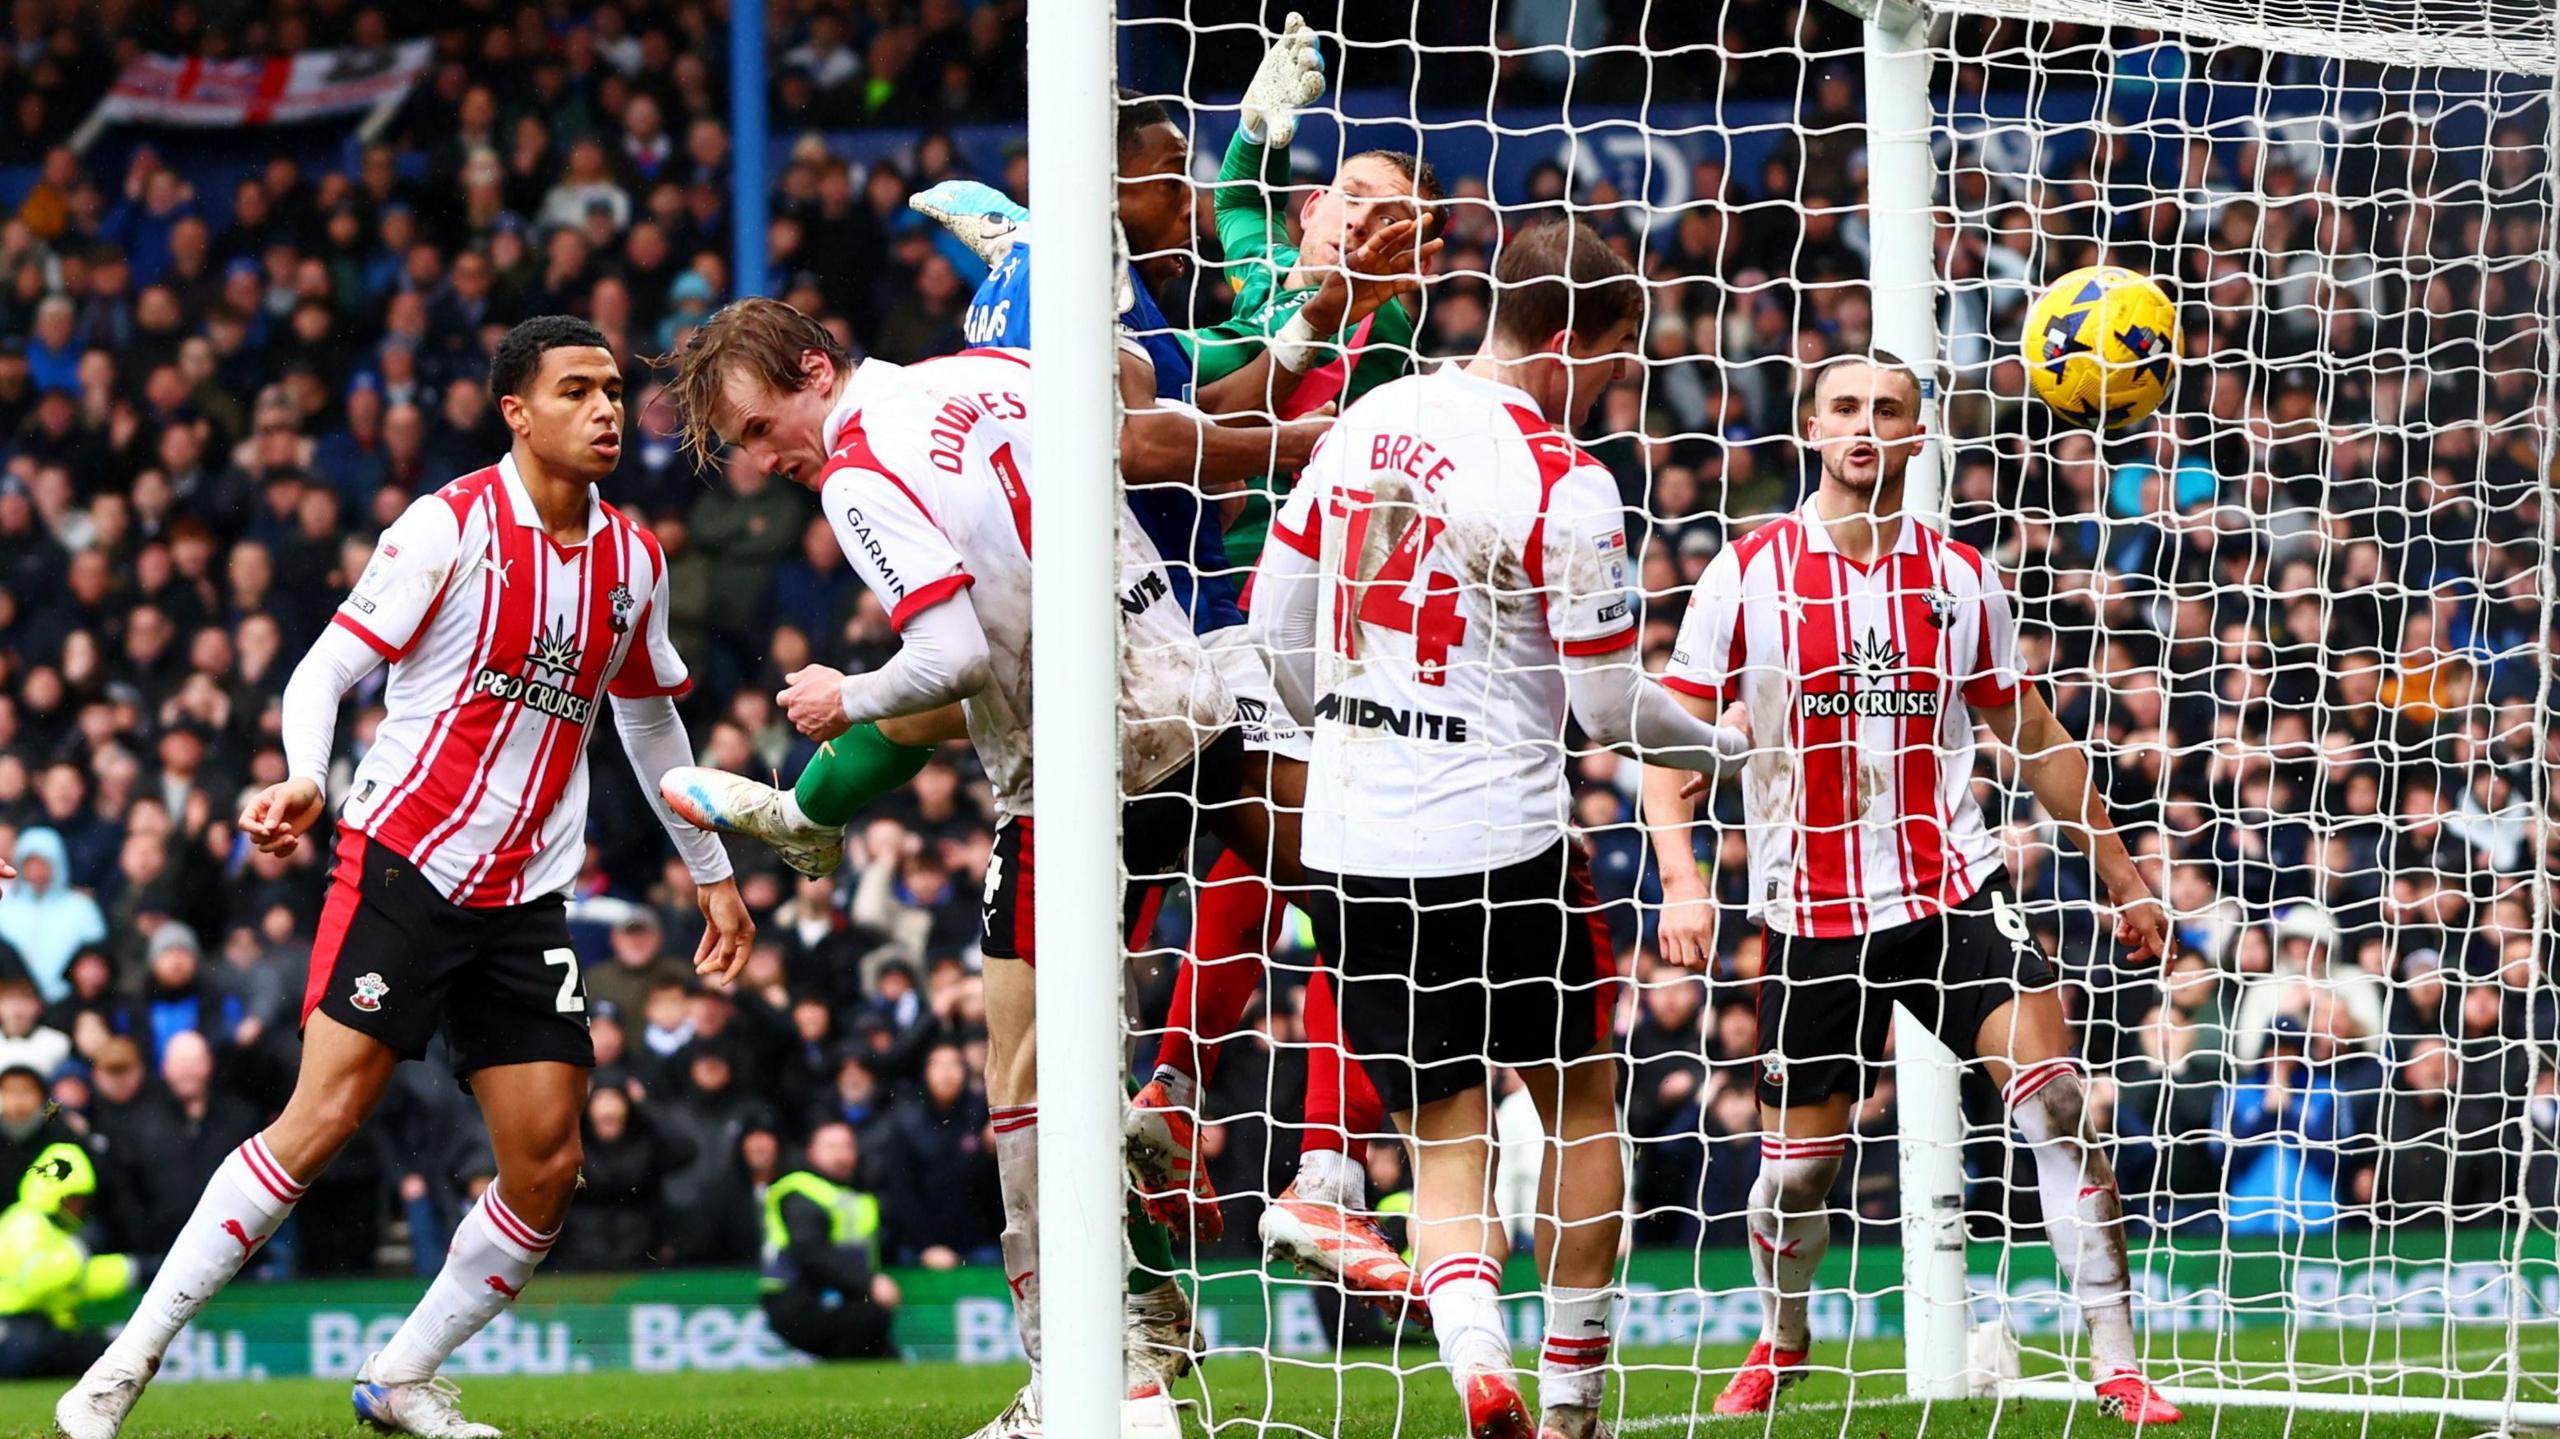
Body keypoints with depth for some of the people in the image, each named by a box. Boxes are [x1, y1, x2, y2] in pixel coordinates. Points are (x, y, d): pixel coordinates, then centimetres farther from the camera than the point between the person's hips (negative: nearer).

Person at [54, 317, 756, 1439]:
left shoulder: (633, 558, 10)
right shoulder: (451, 526, -8)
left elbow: (650, 714, 26)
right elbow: (325, 670, -10)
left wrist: (711, 873, 29)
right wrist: (303, 779, -29)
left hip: (525, 900, 6)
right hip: (403, 867, -6)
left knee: (548, 1163, -4)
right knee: (324, 1116, -16)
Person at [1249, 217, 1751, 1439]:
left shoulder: (1368, 422, 5)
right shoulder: (1563, 481, -14)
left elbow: (1277, 621, 13)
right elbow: (1609, 706, -10)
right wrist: (1721, 746, 10)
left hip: (1350, 836, 5)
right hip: (1498, 839, -5)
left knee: (1444, 1135, 9)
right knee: (1581, 1100, 16)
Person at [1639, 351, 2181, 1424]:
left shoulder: (1960, 579, 4)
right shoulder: (1747, 572, -3)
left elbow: (2036, 740, 15)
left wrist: (2122, 879, 16)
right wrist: (1681, 878, -14)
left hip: (1950, 887, 1)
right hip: (1810, 912, -1)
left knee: (2056, 1096, -17)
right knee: (1799, 1162, 2)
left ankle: (2117, 1364, -13)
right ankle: (1780, 1343, 33)